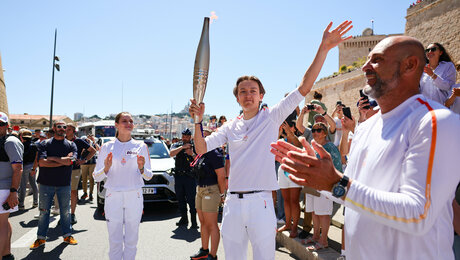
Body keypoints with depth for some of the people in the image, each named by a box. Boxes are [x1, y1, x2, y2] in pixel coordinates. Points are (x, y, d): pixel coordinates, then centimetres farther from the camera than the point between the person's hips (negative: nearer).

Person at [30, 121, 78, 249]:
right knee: (43, 211, 8)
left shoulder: (71, 145, 3)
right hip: (46, 183, 0)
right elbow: (42, 162, -13)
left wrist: (51, 158, -10)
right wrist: (62, 161, -13)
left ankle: (67, 235, 24)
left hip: (64, 184, 1)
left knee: (65, 211, 10)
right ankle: (41, 238, 23)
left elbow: (70, 161, -14)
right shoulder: (44, 144, 1)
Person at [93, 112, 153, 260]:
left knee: (131, 239, 7)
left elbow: (148, 176, 4)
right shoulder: (107, 147, 3)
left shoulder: (141, 146, 3)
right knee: (115, 240, 5)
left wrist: (141, 168, -17)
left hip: (134, 197, 0)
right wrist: (106, 168, -16)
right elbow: (96, 177, 3)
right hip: (113, 197, 0)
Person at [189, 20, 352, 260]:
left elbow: (304, 87, -8)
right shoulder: (231, 127, 9)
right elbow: (201, 149, 5)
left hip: (261, 202, -3)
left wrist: (323, 49, -14)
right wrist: (198, 121, -10)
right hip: (232, 203, 3)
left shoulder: (272, 118, 0)